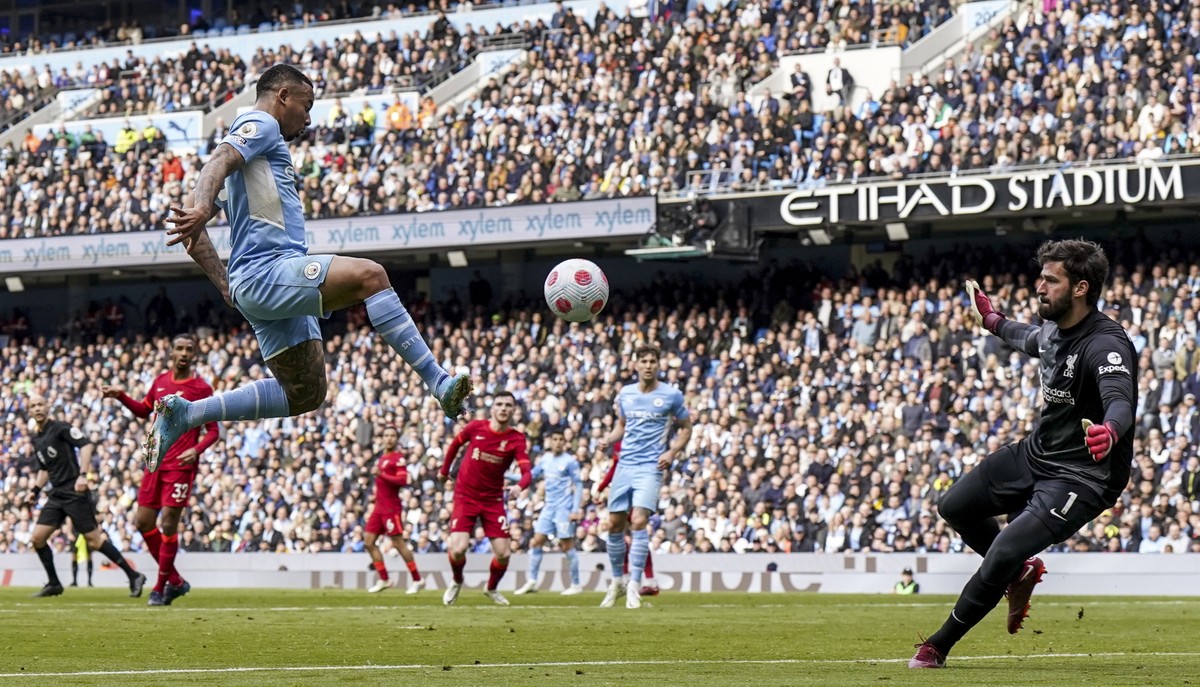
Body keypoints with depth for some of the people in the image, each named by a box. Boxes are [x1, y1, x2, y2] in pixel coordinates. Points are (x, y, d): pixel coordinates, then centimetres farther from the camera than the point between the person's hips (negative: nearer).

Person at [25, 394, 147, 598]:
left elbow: (86, 445, -18)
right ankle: (53, 584, 13)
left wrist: (83, 475, -26)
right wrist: (35, 490, 17)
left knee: (94, 540, -9)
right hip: (56, 495, 8)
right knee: (37, 538, 0)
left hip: (75, 493, -8)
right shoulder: (36, 439, 16)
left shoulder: (60, 428, -8)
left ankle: (133, 576, -2)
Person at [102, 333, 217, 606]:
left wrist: (197, 450, -22)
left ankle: (161, 587, 2)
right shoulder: (160, 382, 9)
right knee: (143, 521, 4)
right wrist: (121, 396, 10)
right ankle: (175, 580, 17)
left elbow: (213, 430, -4)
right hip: (155, 461, 6)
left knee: (168, 522, -9)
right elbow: (144, 410, 25)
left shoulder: (201, 389, -6)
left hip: (181, 465, -6)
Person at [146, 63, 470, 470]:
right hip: (267, 271, -11)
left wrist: (226, 286, 25)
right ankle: (438, 382, -37)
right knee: (368, 276, -27)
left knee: (305, 393, 11)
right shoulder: (261, 125, 2)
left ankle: (183, 414, 12)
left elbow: (190, 229, 29)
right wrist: (201, 210, -40)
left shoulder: (260, 135, 29)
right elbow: (218, 163, -21)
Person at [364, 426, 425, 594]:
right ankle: (384, 579, 11)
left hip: (391, 508, -9)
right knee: (368, 542, 5)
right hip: (379, 508, 9)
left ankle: (417, 580, 1)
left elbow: (403, 480, -21)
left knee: (398, 543, -7)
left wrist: (381, 474, -24)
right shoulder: (382, 458, 17)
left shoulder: (398, 458, -9)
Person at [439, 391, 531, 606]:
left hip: (493, 499, 1)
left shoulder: (516, 439, -10)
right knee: (458, 549, -16)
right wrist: (444, 470, 18)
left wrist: (520, 486, -41)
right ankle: (456, 582, 19)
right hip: (465, 497, -1)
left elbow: (527, 472, -20)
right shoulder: (476, 427, -9)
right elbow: (455, 444, 11)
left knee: (503, 554, -4)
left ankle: (492, 588, 28)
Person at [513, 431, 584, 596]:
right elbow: (531, 475, 20)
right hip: (549, 507, 6)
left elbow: (578, 485, -7)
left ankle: (576, 585, 3)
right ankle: (532, 582, 6)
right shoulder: (545, 459, 10)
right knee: (536, 542, 2)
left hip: (564, 508, -6)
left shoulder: (569, 461, -7)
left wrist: (576, 510, -15)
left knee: (567, 545, -4)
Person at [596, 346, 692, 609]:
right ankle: (617, 580, 23)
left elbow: (686, 428, 7)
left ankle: (634, 585, -13)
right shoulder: (625, 394, 9)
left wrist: (672, 451, -9)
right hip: (625, 465, 5)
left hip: (651, 467, -5)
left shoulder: (671, 395, -2)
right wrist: (608, 440, 3)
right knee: (614, 523, 6)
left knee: (639, 521, -18)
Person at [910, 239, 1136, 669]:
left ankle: (940, 645, -3)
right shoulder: (1053, 328, 0)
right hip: (1036, 453, 9)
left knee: (1004, 552, -20)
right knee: (954, 507, 14)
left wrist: (1109, 431, -68)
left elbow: (1121, 401, -46)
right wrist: (992, 321, 43)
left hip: (1081, 476, -9)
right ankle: (1020, 571, 36)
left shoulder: (1106, 345, -27)